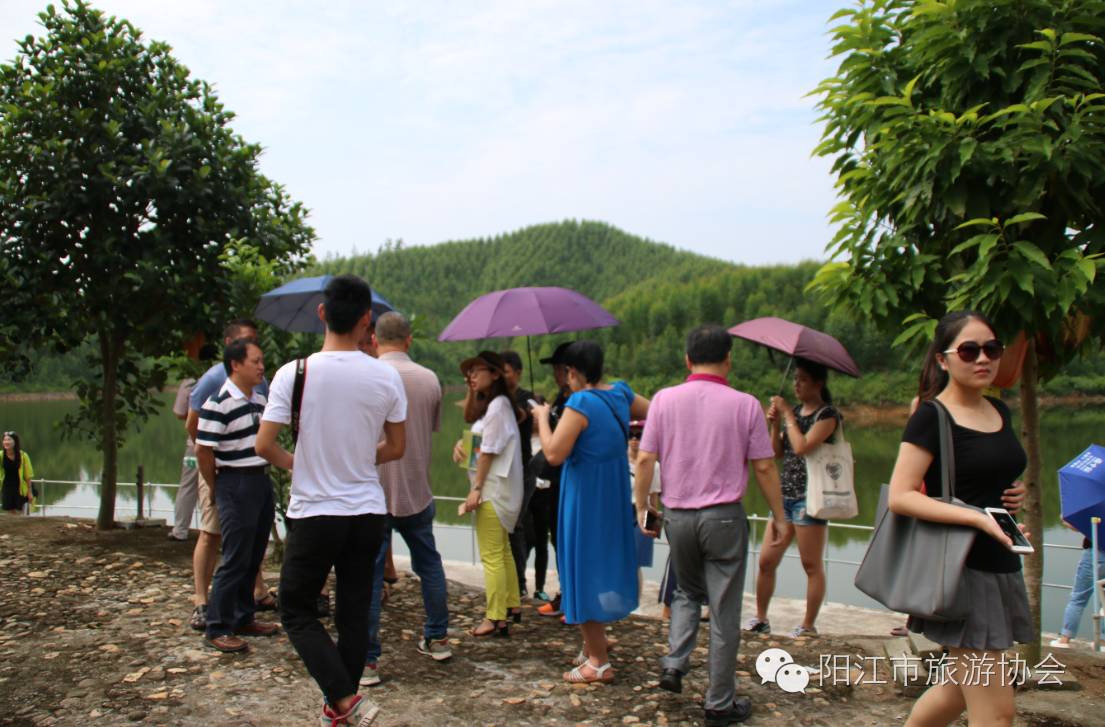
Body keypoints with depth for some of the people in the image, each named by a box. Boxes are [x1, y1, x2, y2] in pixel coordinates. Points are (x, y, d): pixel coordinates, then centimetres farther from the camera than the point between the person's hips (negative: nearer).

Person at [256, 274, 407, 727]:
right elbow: (396, 448, 4)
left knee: (296, 610, 13)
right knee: (354, 613, 14)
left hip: (314, 512, -3)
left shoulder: (294, 373, -12)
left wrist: (294, 463, 9)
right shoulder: (387, 377, -5)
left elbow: (264, 445, -11)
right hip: (368, 512, 3)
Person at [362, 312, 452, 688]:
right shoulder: (430, 379, 1)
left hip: (374, 492, -4)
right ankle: (437, 639, 32)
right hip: (417, 491, 4)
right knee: (429, 563, 21)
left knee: (369, 574, 2)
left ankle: (366, 660, 5)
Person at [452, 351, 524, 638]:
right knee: (502, 551, 19)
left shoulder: (497, 405, -14)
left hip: (493, 490, -10)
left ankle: (496, 619, -1)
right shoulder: (490, 403, 16)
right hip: (499, 491, 10)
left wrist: (476, 489, -16)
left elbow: (488, 452, -17)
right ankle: (511, 605, 30)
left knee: (491, 556, -6)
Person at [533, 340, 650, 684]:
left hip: (585, 497, -8)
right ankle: (593, 647, 33)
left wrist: (542, 417, -9)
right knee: (603, 567, 18)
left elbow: (554, 453, -22)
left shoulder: (580, 403, -21)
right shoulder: (621, 393, 0)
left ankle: (599, 662, 9)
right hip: (614, 495, 8)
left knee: (585, 569, 3)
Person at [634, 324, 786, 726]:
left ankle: (674, 664, 11)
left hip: (678, 515, 2)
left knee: (687, 593, 26)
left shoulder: (664, 399, -3)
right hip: (724, 516, -2)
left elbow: (645, 459, -4)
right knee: (724, 611, 7)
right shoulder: (745, 405, -6)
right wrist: (779, 517, 8)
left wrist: (642, 507, 7)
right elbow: (764, 467, -3)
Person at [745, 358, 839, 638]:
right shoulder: (795, 411, 14)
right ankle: (760, 619, 17)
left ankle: (808, 626, 13)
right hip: (785, 495, 7)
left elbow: (802, 447, -21)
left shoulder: (827, 414, -8)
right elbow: (778, 453, 11)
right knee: (766, 561, 6)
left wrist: (788, 414, -13)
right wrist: (774, 424, -3)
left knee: (812, 565, 3)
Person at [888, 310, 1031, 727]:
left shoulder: (1000, 412, 11)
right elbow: (899, 497, -19)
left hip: (1001, 567, 8)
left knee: (961, 688, 19)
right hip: (960, 569, -8)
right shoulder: (931, 416, -12)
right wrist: (976, 516, -26)